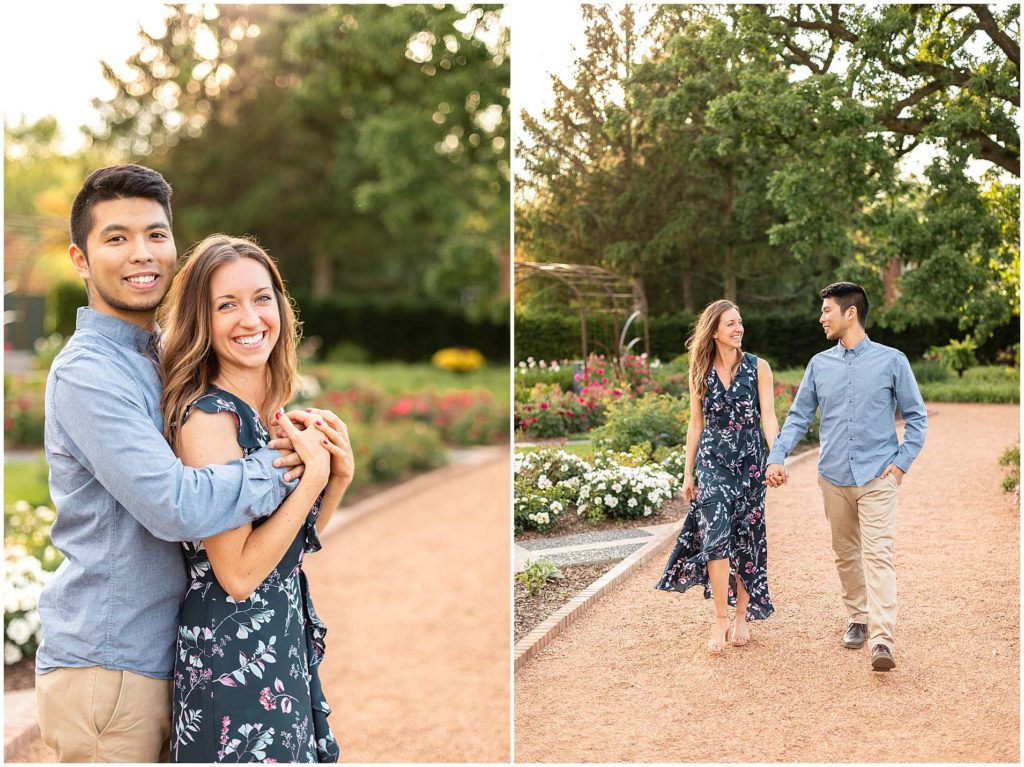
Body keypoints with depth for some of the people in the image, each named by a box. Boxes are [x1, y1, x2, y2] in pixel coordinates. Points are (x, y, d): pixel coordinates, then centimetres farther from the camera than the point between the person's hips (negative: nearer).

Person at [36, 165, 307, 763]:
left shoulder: (158, 357, 12)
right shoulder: (86, 372, -18)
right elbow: (175, 506, -28)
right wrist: (279, 467, -14)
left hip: (160, 658, 8)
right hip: (105, 668, -8)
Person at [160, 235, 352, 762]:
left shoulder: (272, 412, 4)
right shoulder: (208, 417, -19)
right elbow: (238, 573, -22)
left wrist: (339, 475, -4)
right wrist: (313, 474, -20)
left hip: (287, 639, 8)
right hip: (233, 654, -8)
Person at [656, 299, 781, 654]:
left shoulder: (758, 368, 1)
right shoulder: (700, 372, 5)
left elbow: (768, 416, -6)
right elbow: (696, 423, 9)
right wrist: (688, 473, 8)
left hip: (749, 460, 0)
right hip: (712, 460, 0)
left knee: (745, 539, 4)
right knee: (717, 534, -13)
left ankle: (742, 617, 17)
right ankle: (720, 621, -6)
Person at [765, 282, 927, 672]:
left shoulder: (891, 361, -1)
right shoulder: (819, 365, 7)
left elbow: (916, 416, 5)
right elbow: (798, 417, 8)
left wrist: (902, 462, -5)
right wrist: (776, 457, -6)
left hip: (877, 478, -4)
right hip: (833, 478, 4)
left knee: (878, 555, -13)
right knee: (845, 555, 13)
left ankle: (882, 640, -18)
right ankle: (858, 618, 31)